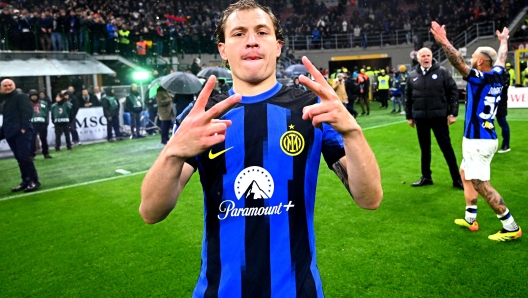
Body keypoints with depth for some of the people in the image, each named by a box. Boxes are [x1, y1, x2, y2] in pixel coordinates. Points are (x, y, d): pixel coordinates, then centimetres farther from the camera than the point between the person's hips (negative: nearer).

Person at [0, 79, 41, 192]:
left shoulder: (21, 96, -4)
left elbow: (27, 112, -14)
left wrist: (24, 127, -21)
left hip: (21, 131, -8)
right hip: (10, 132, 8)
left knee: (24, 155, -11)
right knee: (19, 157, 8)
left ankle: (34, 180, -5)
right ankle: (26, 180, 14)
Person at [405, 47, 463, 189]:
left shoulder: (442, 72, -3)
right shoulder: (412, 75, 5)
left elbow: (453, 92, -3)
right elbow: (409, 97, 12)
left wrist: (453, 113, -8)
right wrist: (409, 116, 13)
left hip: (439, 117, -3)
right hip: (420, 118, 3)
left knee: (447, 148, 2)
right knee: (424, 149, 13)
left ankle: (457, 179, 12)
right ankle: (426, 177, 25)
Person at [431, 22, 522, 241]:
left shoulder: (481, 78, -16)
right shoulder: (497, 76, 7)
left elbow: (460, 64, -32)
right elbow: (501, 58, 27)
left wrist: (444, 43, -38)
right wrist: (503, 41, 46)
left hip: (478, 140, -10)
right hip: (484, 137, 10)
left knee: (481, 184, -6)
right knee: (465, 173, 22)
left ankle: (511, 227, 2)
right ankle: (470, 218, 29)